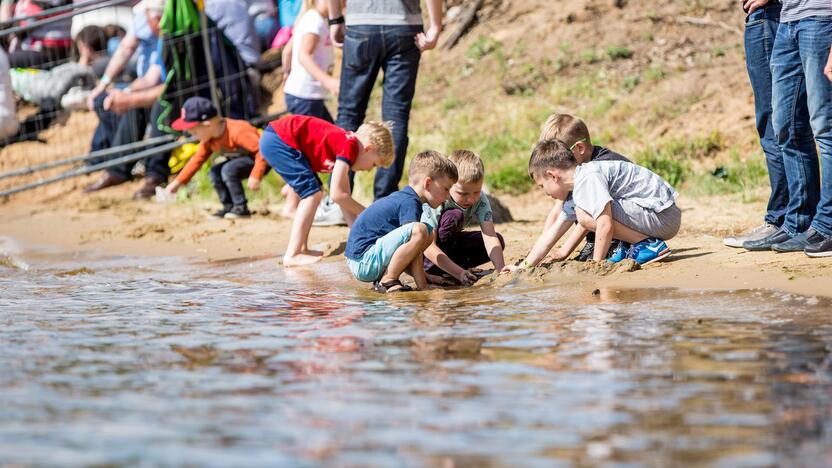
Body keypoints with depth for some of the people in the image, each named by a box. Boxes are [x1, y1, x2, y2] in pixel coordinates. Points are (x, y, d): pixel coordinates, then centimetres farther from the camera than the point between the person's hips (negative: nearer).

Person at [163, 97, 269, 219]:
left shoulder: (237, 132, -33)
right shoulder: (208, 140, -5)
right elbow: (198, 159, 6)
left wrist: (255, 176, -38)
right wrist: (177, 182, 2)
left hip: (260, 160, -9)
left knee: (228, 170, -27)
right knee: (215, 172, -5)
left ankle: (241, 208, -18)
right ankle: (229, 207, 5)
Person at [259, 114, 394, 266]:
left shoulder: (343, 141, 15)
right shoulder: (349, 147, -14)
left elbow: (344, 199, 19)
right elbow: (337, 194, -17)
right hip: (278, 139, -10)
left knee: (310, 194, 16)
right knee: (312, 194, -9)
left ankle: (302, 249, 16)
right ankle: (292, 255, -11)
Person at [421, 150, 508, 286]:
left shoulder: (480, 200, -19)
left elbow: (490, 237, -27)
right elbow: (428, 247, -39)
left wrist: (501, 269, -43)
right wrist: (459, 273, -46)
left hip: (448, 243, 6)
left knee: (499, 242, -9)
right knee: (454, 216, -31)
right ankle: (430, 270, -24)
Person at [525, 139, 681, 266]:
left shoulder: (587, 180, -18)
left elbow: (605, 225, -26)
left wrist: (596, 263, -16)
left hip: (661, 214, -10)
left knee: (584, 213, -21)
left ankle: (648, 245, -14)